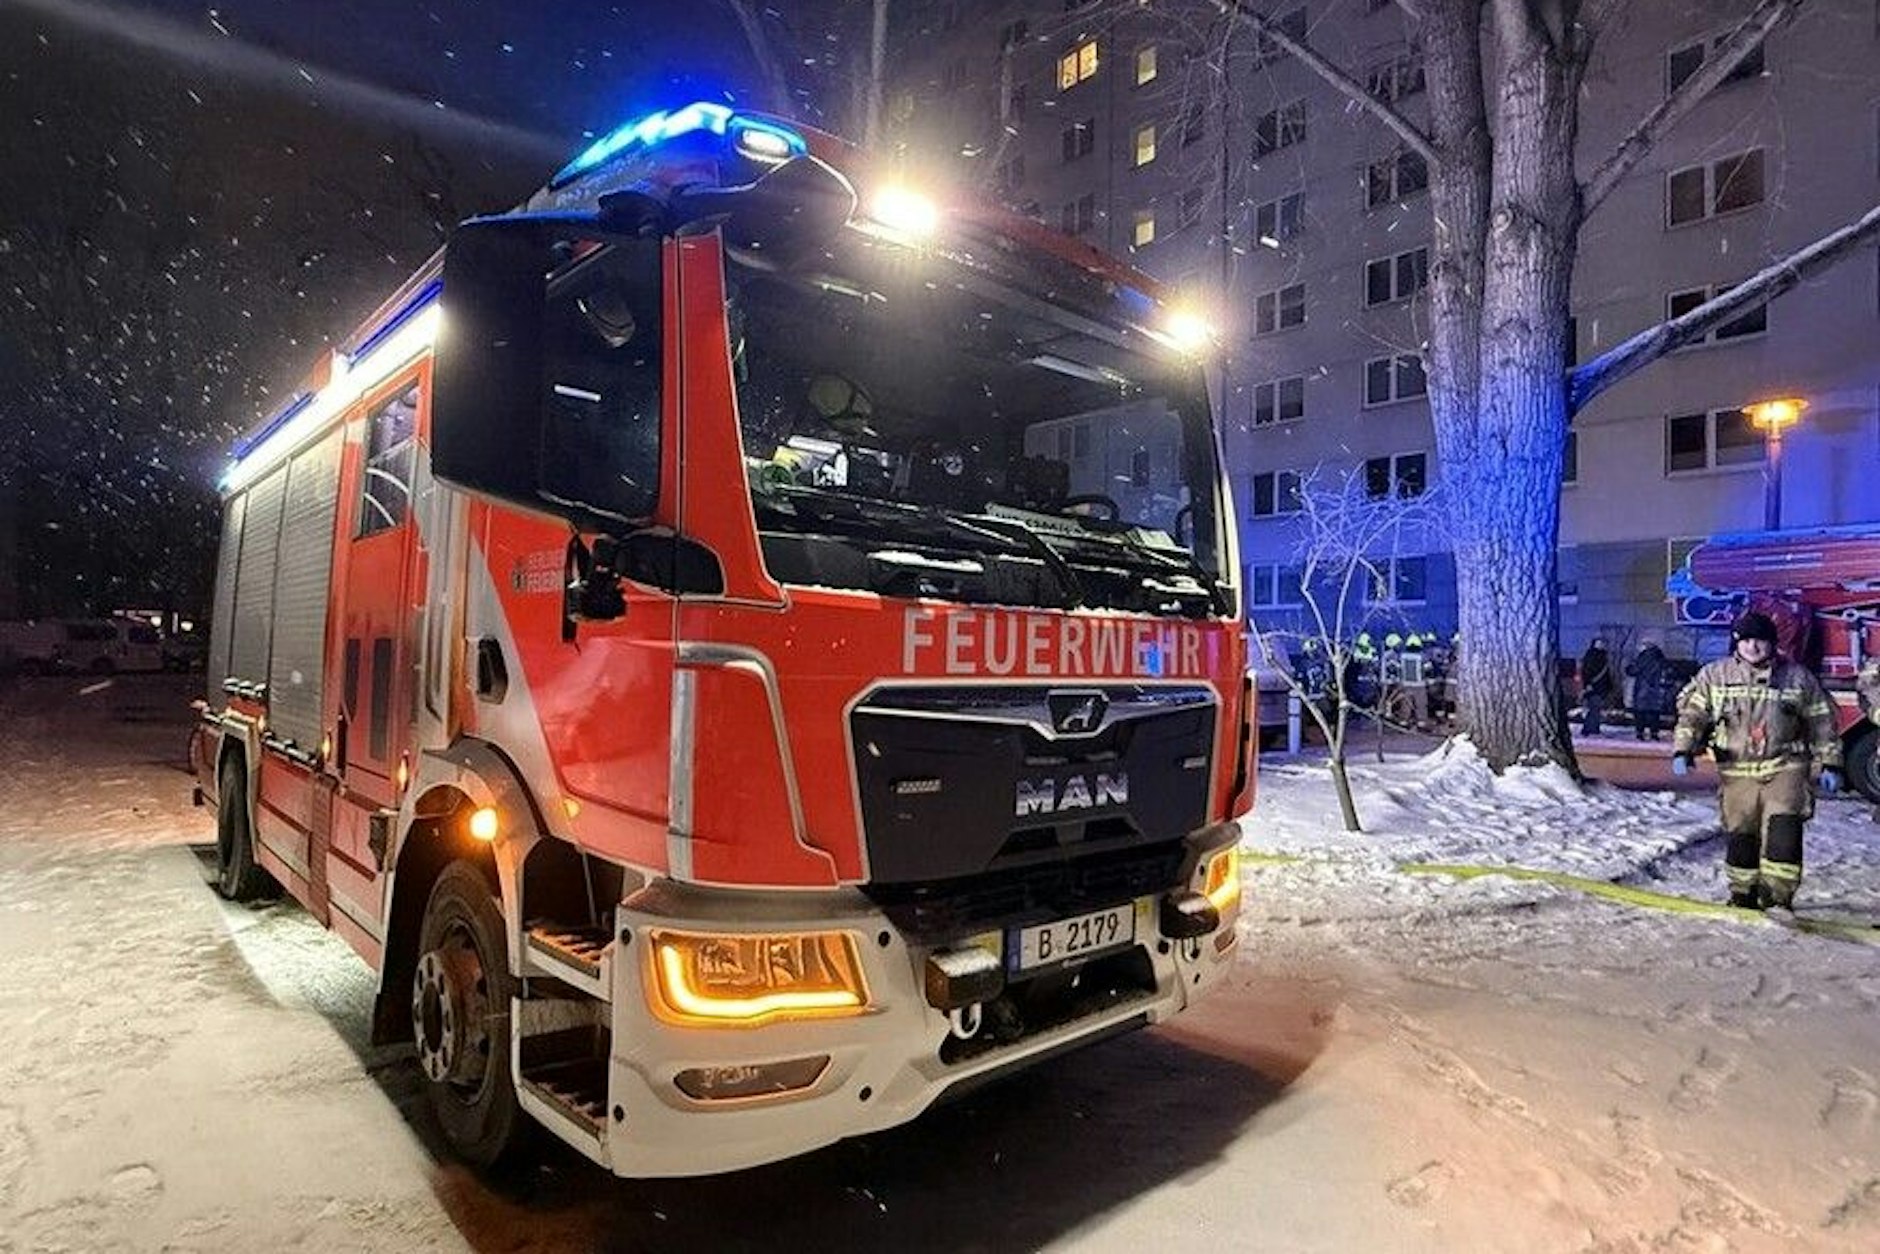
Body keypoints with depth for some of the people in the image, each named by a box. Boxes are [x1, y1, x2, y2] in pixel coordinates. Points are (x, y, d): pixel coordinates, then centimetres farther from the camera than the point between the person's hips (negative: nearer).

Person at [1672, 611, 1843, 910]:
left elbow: (1821, 722, 9)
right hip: (1738, 771, 1)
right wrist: (1682, 750, -8)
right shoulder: (1715, 675, 4)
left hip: (1785, 768, -1)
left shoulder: (1798, 677, 4)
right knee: (1741, 836, 8)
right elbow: (1692, 714, 3)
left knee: (1784, 831, -14)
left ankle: (1777, 897, -6)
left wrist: (1829, 764, 6)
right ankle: (1743, 896, 23)